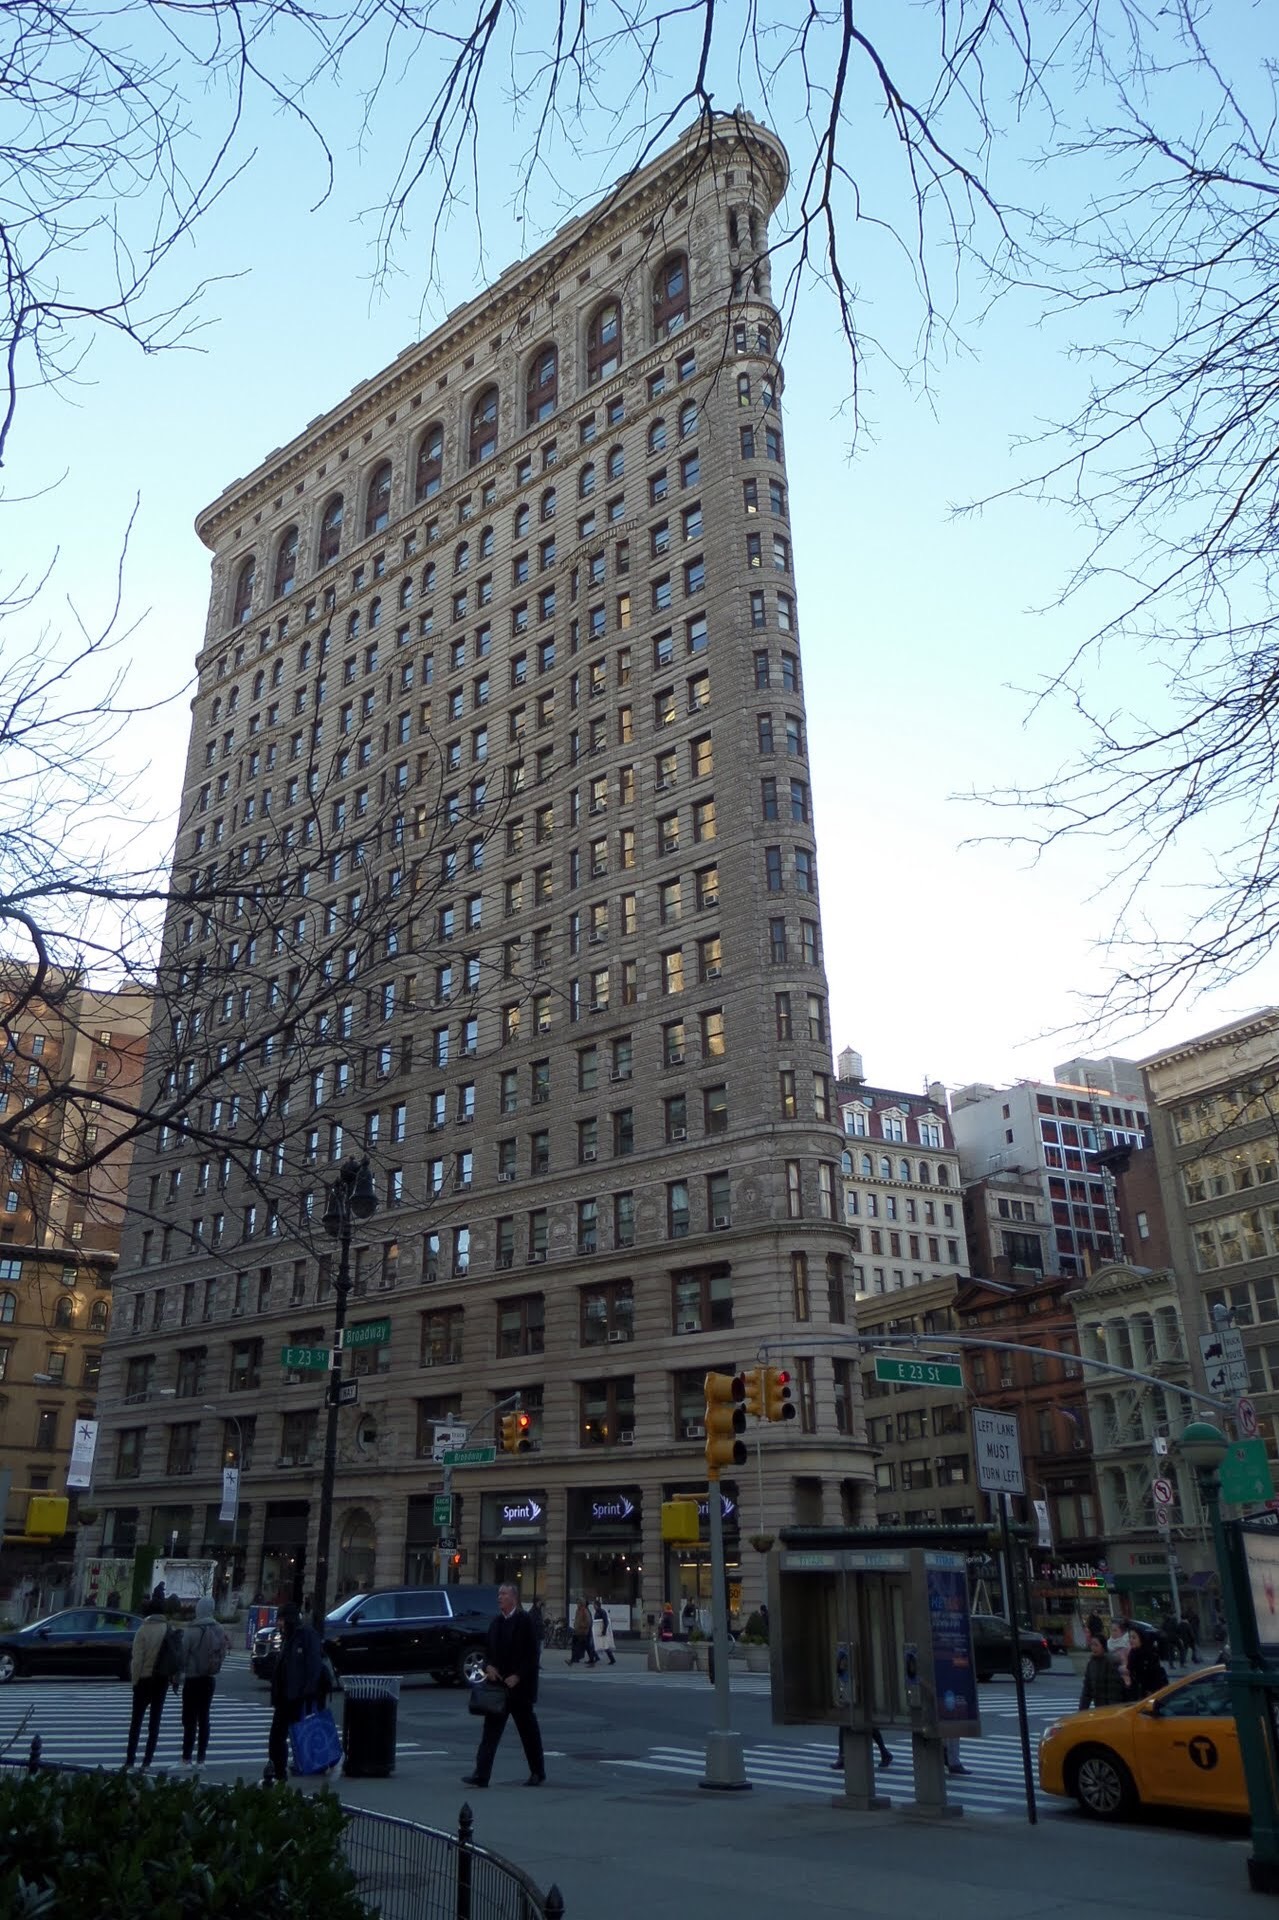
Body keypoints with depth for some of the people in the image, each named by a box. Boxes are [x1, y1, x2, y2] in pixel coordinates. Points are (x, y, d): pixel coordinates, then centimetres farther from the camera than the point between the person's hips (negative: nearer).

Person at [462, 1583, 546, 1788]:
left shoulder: (524, 1621, -10)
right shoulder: (496, 1622, 9)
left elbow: (532, 1654, -12)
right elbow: (489, 1650, 15)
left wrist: (517, 1676, -19)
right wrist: (488, 1666, -5)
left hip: (519, 1687, -5)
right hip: (498, 1684, 5)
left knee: (529, 1732, 8)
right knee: (491, 1730, -1)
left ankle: (538, 1774, 22)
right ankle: (481, 1775, 0)